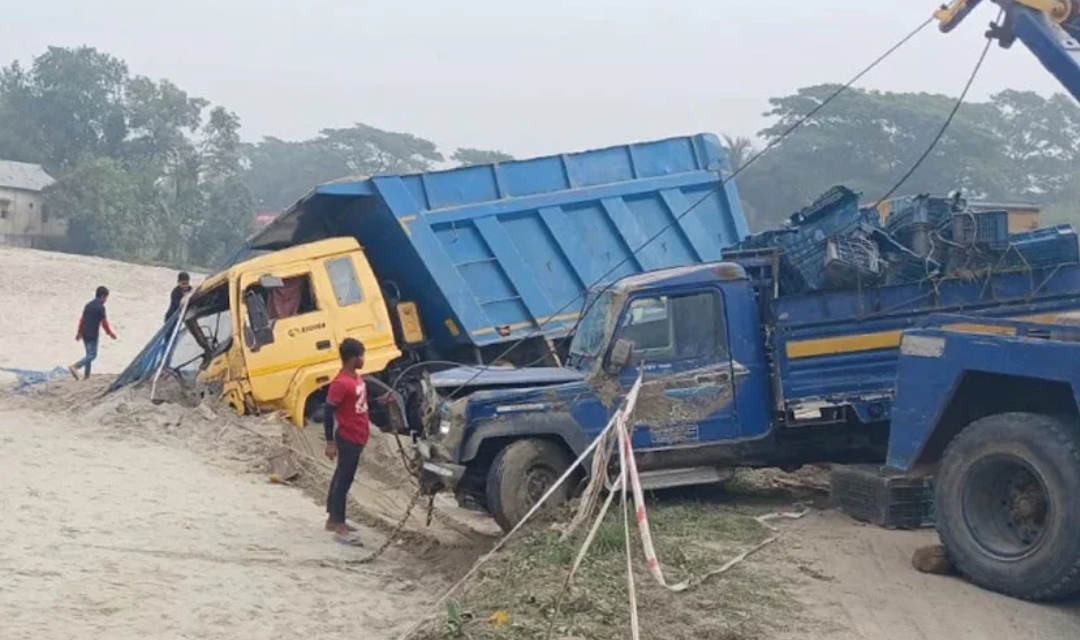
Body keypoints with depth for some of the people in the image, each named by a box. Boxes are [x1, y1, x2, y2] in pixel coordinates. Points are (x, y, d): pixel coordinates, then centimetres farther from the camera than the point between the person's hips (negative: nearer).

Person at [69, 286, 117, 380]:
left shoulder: (88, 305, 12)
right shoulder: (100, 307, -11)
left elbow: (82, 319, 16)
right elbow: (104, 322, -10)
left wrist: (79, 332, 23)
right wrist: (110, 333, 1)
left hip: (85, 333, 8)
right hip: (93, 334, -8)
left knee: (89, 354, 17)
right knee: (92, 355, -4)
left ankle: (86, 375, 17)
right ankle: (75, 367, -20)